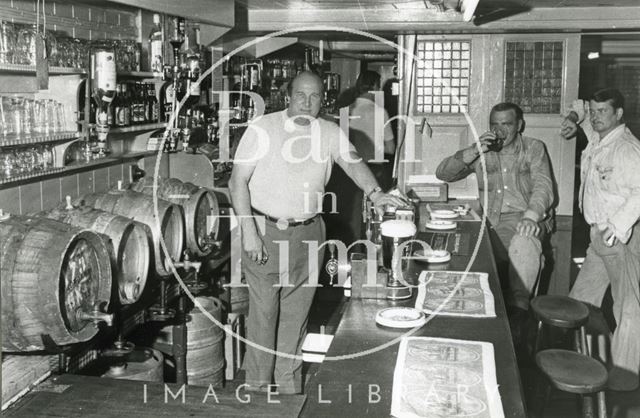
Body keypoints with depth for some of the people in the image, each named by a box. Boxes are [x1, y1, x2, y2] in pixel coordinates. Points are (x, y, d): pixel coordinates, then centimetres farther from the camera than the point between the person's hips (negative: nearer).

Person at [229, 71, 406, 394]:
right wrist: (248, 231, -14)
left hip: (308, 234, 4)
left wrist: (374, 192, -23)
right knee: (263, 313, 1)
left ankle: (289, 383, 28)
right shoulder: (262, 128, -6)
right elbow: (238, 181, -7)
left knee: (296, 313, 12)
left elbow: (353, 162, -2)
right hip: (265, 231, -3)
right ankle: (258, 385, 17)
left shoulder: (330, 133, 6)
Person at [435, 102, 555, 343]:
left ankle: (518, 310, -27)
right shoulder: (483, 151, 15)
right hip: (491, 222, 2)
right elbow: (442, 174, 6)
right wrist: (473, 152, -9)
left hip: (525, 219, -2)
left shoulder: (533, 149, 10)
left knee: (524, 244, -37)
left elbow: (543, 187, -5)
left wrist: (531, 216, -26)